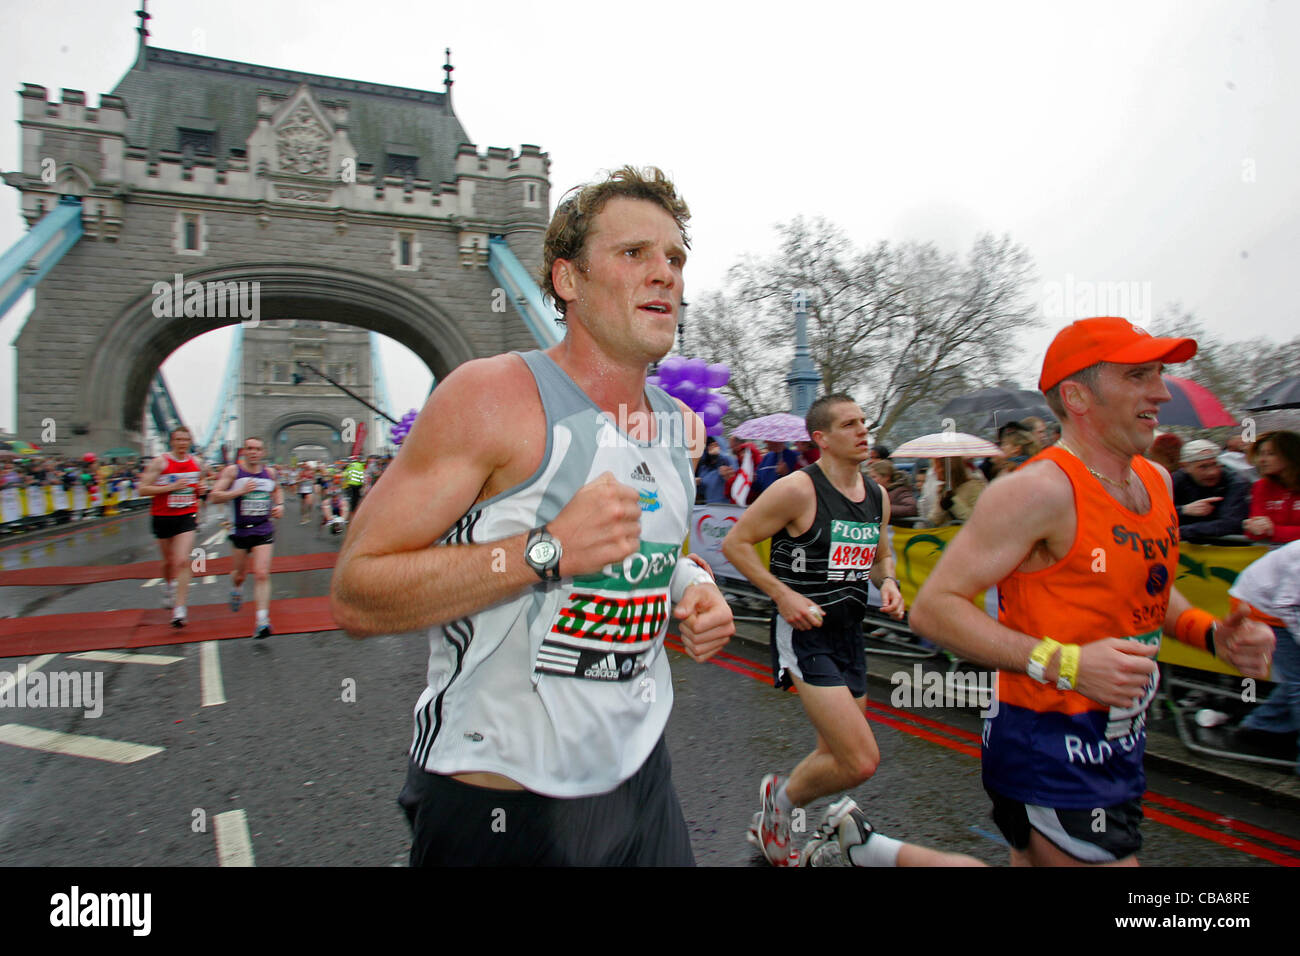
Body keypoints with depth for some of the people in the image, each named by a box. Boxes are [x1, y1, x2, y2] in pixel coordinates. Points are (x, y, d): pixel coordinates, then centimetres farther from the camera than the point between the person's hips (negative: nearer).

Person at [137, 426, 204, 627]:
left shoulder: (197, 462, 4)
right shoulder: (160, 462, -9)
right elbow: (142, 489, -12)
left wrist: (201, 488, 1)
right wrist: (171, 487, -21)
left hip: (187, 516, 1)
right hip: (163, 517, -1)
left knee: (182, 561, -13)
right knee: (169, 561, 16)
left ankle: (179, 608, -10)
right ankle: (168, 586, 50)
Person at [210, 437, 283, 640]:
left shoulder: (269, 472, 5)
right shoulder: (232, 470, -5)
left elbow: (277, 489, 26)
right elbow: (214, 497, -10)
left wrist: (280, 505, 8)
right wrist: (240, 491, -21)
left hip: (264, 530, 1)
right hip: (240, 530, -1)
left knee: (262, 574, -10)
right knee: (240, 573, 15)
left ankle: (262, 620, -10)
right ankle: (236, 588, 53)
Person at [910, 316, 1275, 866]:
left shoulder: (1156, 481, 6)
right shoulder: (1042, 490, -21)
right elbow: (933, 608, -24)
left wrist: (1209, 633, 4)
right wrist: (1065, 663, -29)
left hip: (1118, 747, 9)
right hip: (1050, 755, -9)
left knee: (1034, 859, 21)